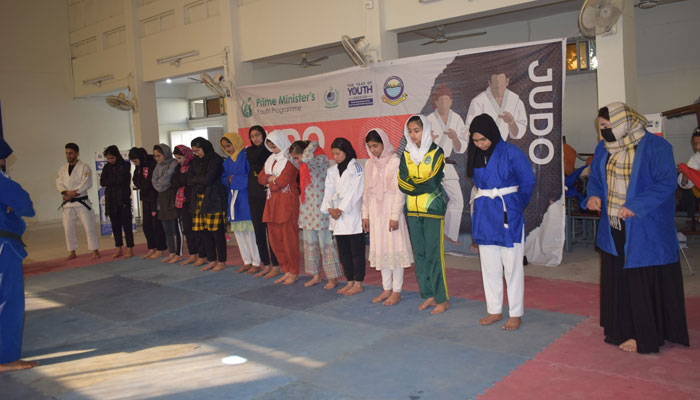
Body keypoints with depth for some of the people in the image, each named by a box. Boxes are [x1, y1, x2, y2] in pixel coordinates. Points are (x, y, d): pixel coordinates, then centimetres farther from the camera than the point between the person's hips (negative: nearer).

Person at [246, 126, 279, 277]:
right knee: (258, 231, 9)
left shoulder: (271, 151, -3)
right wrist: (264, 145, -9)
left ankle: (275, 266, 5)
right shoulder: (250, 151, 13)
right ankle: (266, 265, 19)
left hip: (268, 195, -6)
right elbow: (253, 158, -9)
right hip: (254, 196, 6)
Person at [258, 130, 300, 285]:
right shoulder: (271, 159, 18)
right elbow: (261, 177, 12)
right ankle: (286, 271, 18)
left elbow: (283, 180, -15)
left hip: (287, 201, -8)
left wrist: (272, 183, 1)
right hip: (273, 202, 8)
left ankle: (294, 273, 7)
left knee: (289, 238, -4)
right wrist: (271, 178, -6)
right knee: (275, 239, 8)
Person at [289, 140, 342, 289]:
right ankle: (316, 275, 23)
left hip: (319, 207, -8)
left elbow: (306, 158, -26)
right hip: (306, 207, 8)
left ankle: (333, 278, 7)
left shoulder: (322, 159, -11)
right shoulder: (303, 165, 12)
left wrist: (313, 144, -9)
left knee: (325, 243, -3)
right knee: (310, 242, 12)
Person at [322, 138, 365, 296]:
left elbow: (354, 192, -11)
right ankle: (350, 281, 23)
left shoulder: (356, 168, -4)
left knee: (357, 251, 0)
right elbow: (328, 192, 9)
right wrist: (330, 209, -7)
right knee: (343, 252, 12)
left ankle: (358, 284, 8)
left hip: (352, 215, -6)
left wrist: (341, 209, -13)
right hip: (337, 218, 6)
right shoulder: (332, 171, 14)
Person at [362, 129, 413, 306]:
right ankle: (387, 289, 20)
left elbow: (400, 191, -11)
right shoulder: (369, 164, 11)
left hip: (390, 211, -6)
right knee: (380, 250, 10)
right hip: (375, 212, 6)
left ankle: (397, 291, 6)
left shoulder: (395, 161, -8)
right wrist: (365, 215, 10)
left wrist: (395, 216, -15)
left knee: (395, 249, -2)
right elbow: (366, 191, 14)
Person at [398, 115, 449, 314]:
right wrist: (423, 185, -11)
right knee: (419, 254, 8)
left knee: (434, 254, -6)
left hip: (433, 210, -5)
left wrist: (412, 184, -4)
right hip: (412, 211, 5)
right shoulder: (406, 154, 11)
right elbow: (402, 183, 0)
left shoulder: (436, 152, -2)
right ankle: (428, 295, 19)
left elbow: (432, 183, -11)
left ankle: (442, 299, 3)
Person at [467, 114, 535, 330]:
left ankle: (516, 314, 13)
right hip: (484, 215, 5)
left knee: (512, 266, 2)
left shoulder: (511, 152, -10)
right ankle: (495, 310, 23)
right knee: (489, 266, 11)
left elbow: (528, 182, -4)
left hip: (508, 215, -5)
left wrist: (514, 206, 2)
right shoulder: (474, 155, 6)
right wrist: (486, 202, 8)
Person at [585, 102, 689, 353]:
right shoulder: (603, 149, 7)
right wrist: (593, 195, -6)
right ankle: (621, 329, 27)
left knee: (644, 282, 2)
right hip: (613, 230, 6)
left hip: (646, 231, -6)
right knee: (617, 279, 12)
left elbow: (667, 183, -15)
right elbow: (595, 177, 16)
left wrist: (636, 206, -24)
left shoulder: (655, 147, -12)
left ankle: (644, 335, 16)